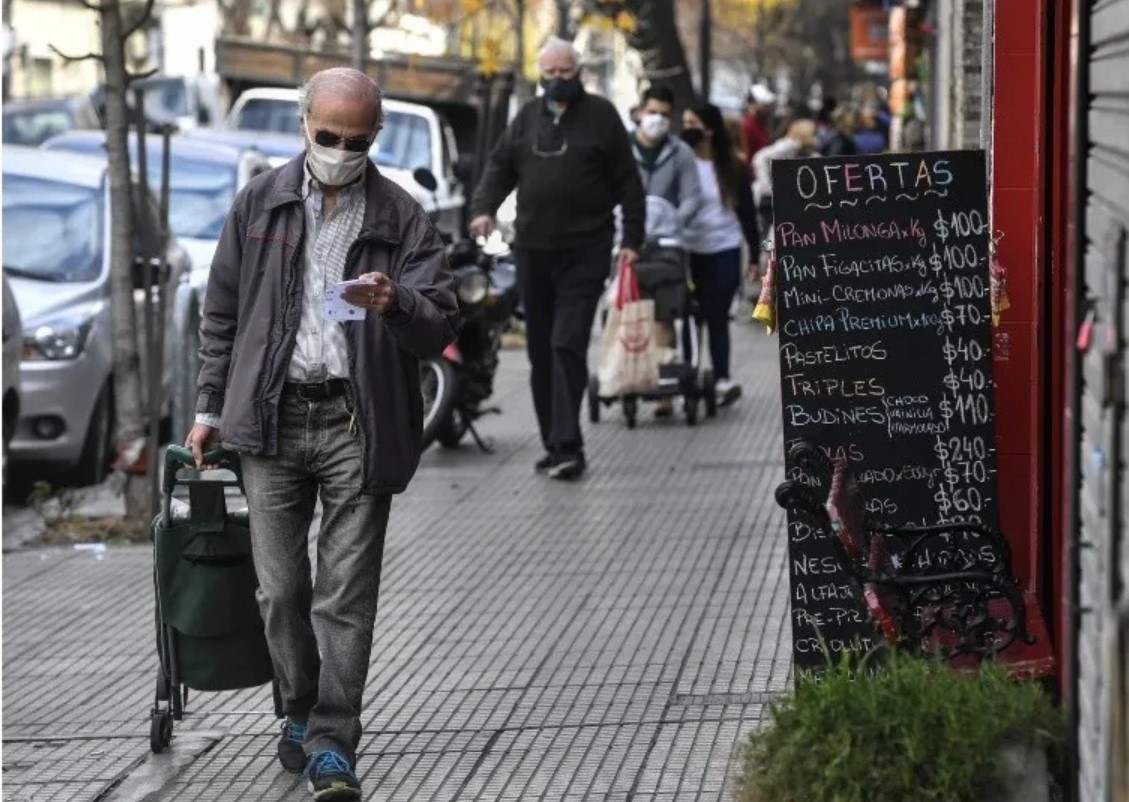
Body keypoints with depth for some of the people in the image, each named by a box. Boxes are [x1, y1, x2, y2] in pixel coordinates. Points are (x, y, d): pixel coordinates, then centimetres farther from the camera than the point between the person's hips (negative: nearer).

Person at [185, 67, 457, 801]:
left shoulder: (402, 219, 1)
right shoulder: (261, 204, 6)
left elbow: (441, 326, -4)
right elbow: (222, 312, 13)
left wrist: (395, 305, -25)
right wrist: (212, 407, 12)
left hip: (357, 422, -2)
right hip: (271, 416, 2)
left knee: (347, 595, -3)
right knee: (281, 588, 7)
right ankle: (301, 714, 25)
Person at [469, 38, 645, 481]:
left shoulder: (601, 116, 1)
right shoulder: (527, 117, 13)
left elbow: (627, 181, 1)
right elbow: (500, 167, 17)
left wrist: (632, 239, -5)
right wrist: (483, 208, -2)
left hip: (584, 251, -5)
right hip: (532, 250, 5)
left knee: (568, 345, -14)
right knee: (540, 350, 7)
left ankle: (567, 445, -16)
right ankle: (554, 443, 14)